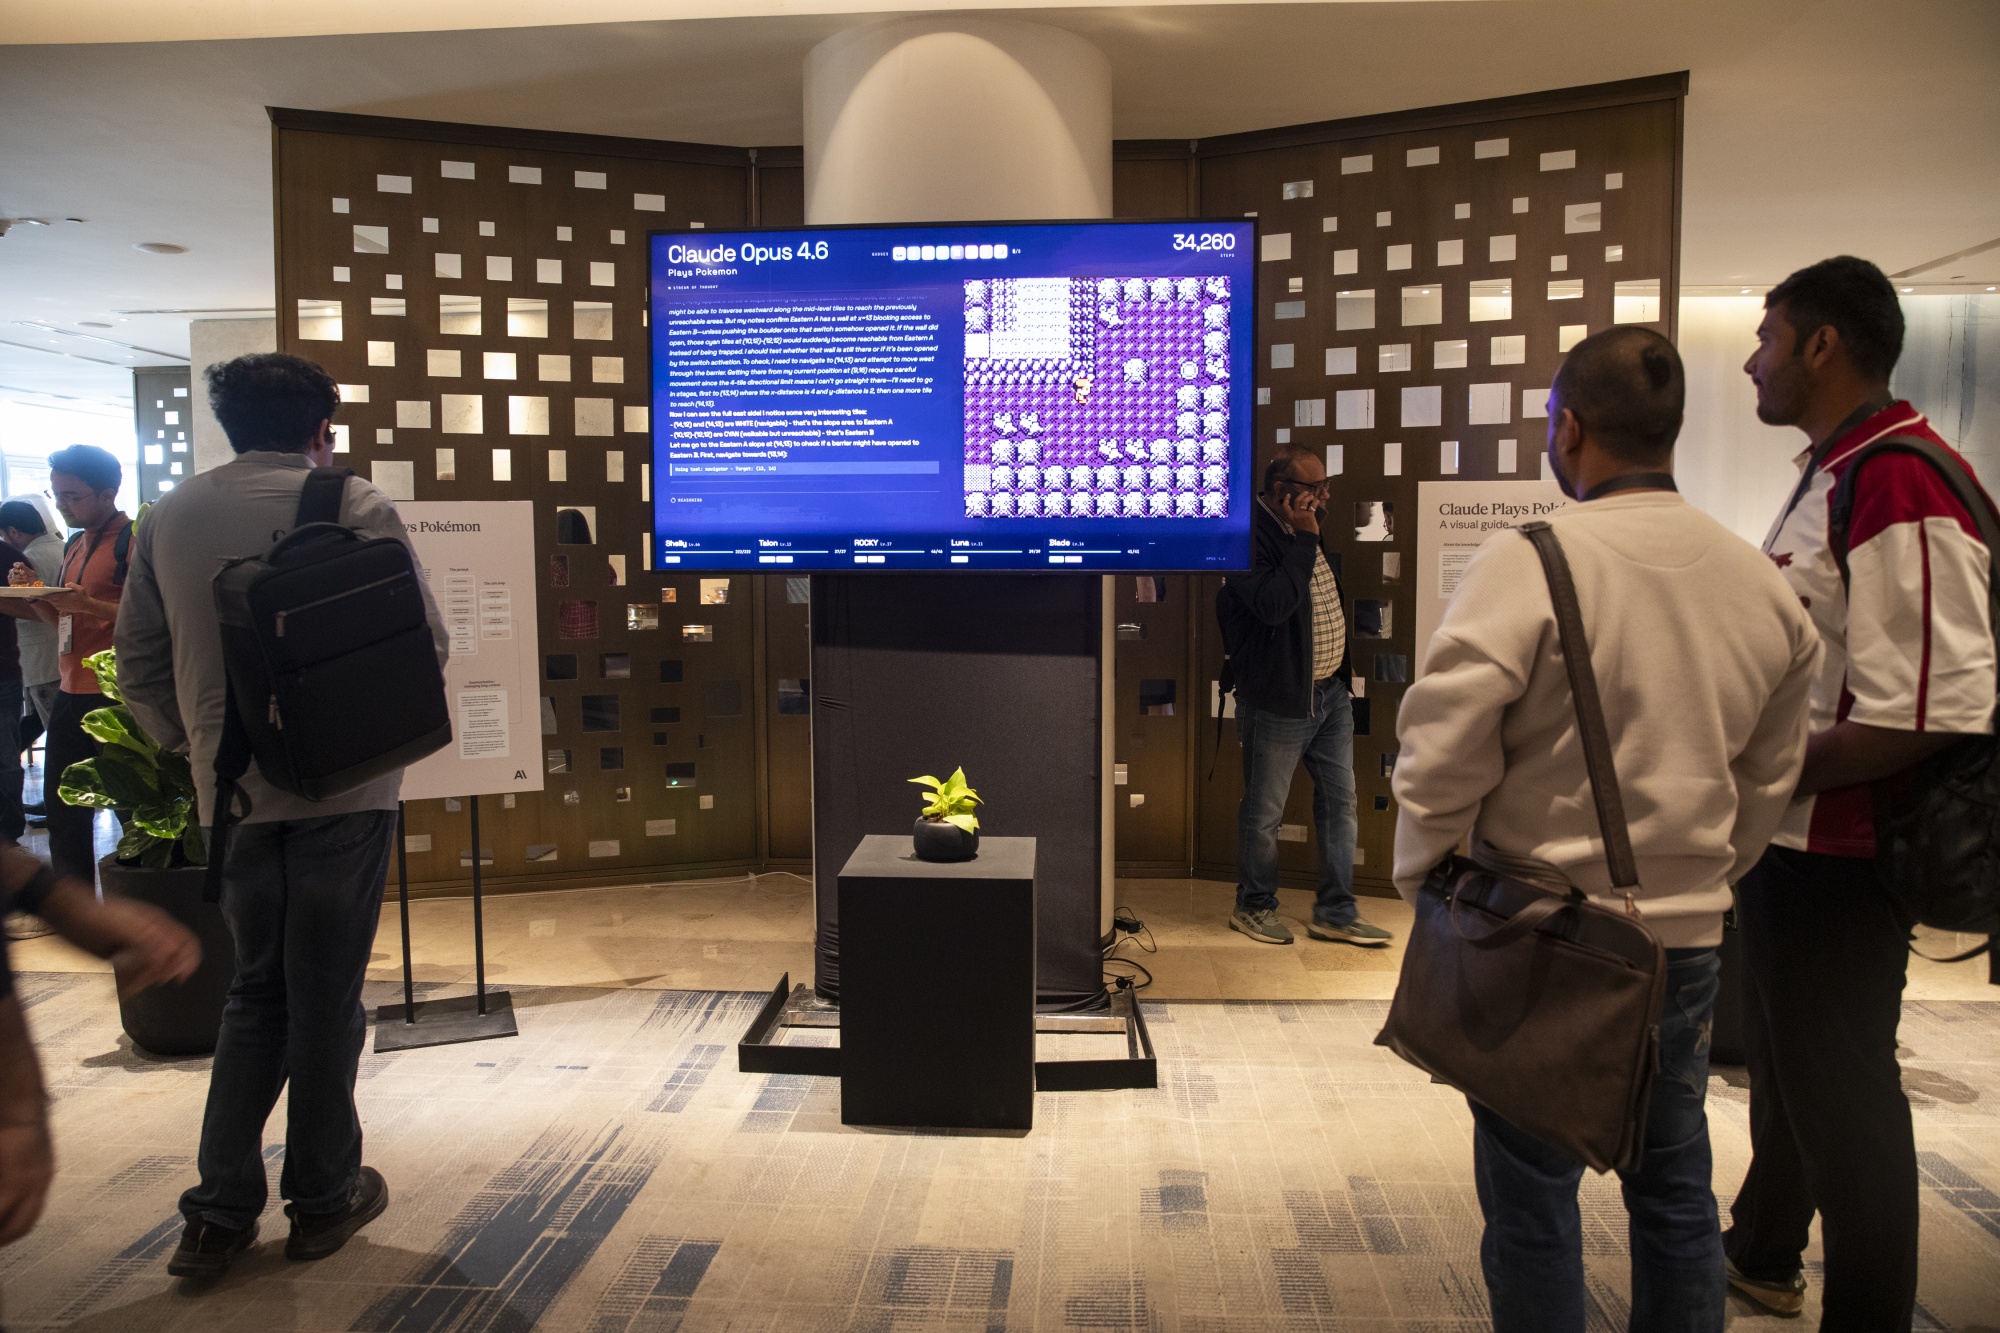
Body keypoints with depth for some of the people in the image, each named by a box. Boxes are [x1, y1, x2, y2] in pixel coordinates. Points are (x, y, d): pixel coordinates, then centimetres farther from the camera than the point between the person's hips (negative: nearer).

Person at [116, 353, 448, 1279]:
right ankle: (322, 1200, 21)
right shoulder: (353, 505, -7)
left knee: (257, 991, 18)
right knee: (327, 996, 8)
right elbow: (425, 639, -10)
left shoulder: (169, 516, 7)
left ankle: (220, 1214, 18)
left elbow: (137, 658, 9)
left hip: (233, 792, 4)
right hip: (342, 786, -4)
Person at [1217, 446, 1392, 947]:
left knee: (1340, 800, 11)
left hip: (1330, 694, 9)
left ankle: (1336, 913, 21)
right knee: (1264, 811, 6)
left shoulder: (1303, 530, 11)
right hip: (1278, 702, -8)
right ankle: (1254, 906, 25)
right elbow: (1273, 604, -31)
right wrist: (1304, 540, -24)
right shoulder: (1251, 536, -17)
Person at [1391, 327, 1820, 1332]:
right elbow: (1770, 776, 11)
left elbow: (1441, 751, -19)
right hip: (1687, 934, 6)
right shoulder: (1762, 582, 2)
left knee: (1533, 1191, 9)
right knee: (1673, 1181, 21)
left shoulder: (1528, 564, -18)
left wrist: (1422, 877, -4)